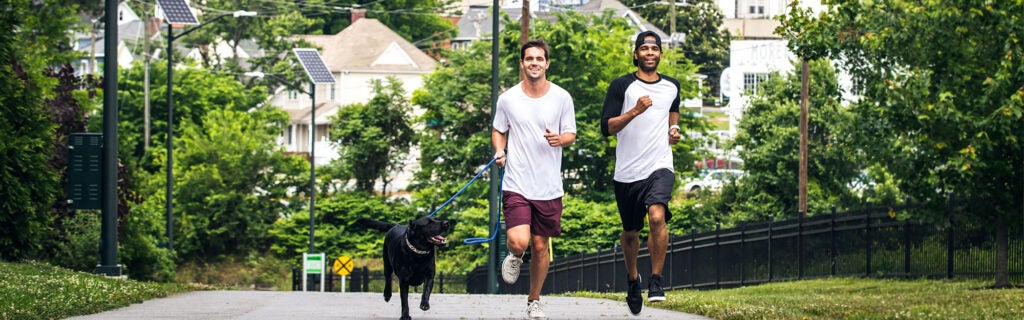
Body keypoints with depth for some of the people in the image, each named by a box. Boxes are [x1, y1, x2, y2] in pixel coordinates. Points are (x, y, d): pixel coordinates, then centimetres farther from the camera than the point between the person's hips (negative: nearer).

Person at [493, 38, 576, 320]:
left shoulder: (562, 98, -1)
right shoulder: (508, 99, -1)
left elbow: (571, 134, 7)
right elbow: (498, 130, 14)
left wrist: (560, 139, -16)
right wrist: (499, 151, -7)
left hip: (549, 187, 1)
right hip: (516, 184, -1)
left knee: (540, 247, 7)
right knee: (518, 242, -18)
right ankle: (514, 257, 20)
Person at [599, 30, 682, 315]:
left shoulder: (672, 86, 10)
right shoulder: (621, 86, -2)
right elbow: (606, 128, -9)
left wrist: (674, 128, 12)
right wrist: (634, 111, -22)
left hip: (660, 167, 0)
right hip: (627, 171, 0)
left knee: (657, 217, -25)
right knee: (630, 231, 12)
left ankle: (656, 280, -14)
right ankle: (632, 278, 39)